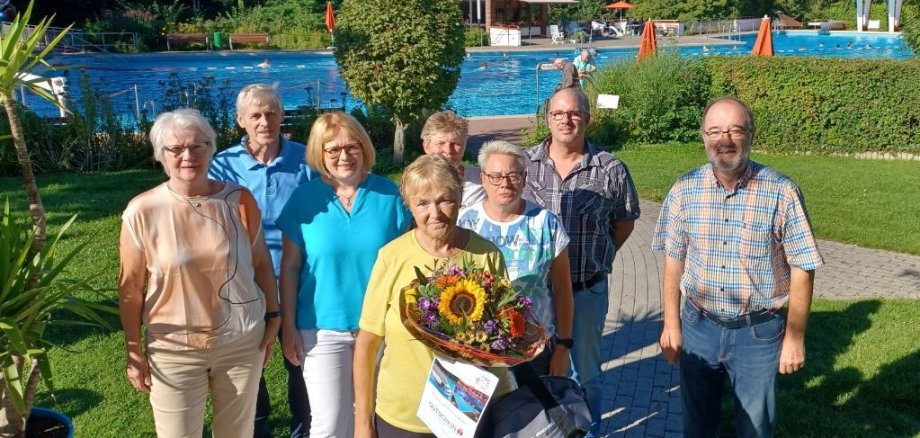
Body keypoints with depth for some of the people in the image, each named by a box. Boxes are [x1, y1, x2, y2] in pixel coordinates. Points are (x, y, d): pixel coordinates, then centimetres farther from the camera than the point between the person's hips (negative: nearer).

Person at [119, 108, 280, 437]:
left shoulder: (239, 200, -6)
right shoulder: (142, 211, -11)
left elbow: (261, 262, 6)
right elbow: (130, 287, -5)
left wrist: (272, 316, 6)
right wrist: (134, 352, -3)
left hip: (242, 341, 2)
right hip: (173, 349, -1)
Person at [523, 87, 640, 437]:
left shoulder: (611, 169, -5)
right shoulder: (524, 164, -4)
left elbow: (624, 221, 8)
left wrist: (596, 258, 2)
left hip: (587, 289, -1)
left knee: (584, 370, 14)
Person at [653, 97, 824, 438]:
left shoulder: (782, 193, -12)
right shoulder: (684, 191, -5)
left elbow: (802, 268, -7)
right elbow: (674, 261, 3)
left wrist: (795, 336, -6)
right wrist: (671, 323, 3)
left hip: (759, 332, -2)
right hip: (698, 326, 2)